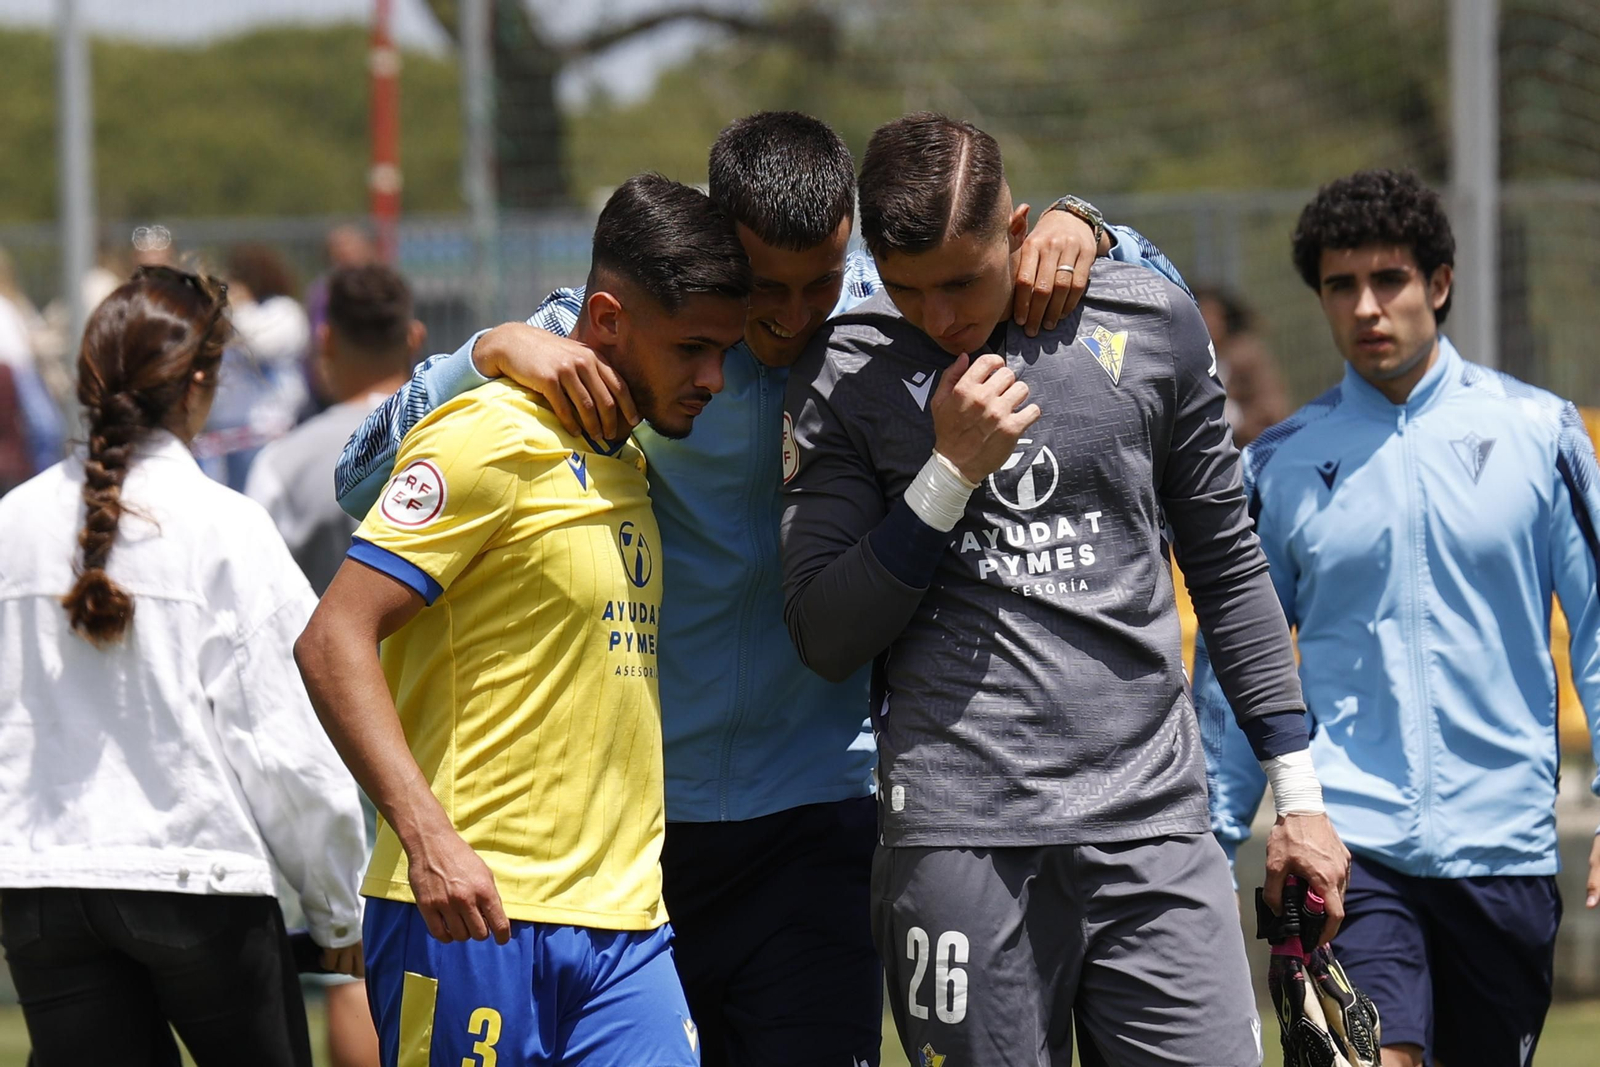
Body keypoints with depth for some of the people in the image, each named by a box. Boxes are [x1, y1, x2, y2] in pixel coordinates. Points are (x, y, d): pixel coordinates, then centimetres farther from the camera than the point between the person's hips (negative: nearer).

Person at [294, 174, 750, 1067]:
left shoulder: (630, 460, 18)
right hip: (473, 913, -7)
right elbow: (335, 642, -14)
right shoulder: (491, 441, -8)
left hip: (625, 925, 7)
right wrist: (428, 837, -24)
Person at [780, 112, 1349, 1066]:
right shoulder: (845, 376, 4)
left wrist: (1299, 792, 15)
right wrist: (951, 472, -9)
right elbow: (826, 638, 0)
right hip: (959, 835, -1)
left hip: (1155, 820, 1)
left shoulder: (1150, 326, 8)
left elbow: (1228, 566, 17)